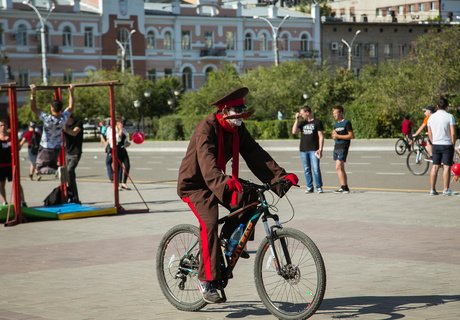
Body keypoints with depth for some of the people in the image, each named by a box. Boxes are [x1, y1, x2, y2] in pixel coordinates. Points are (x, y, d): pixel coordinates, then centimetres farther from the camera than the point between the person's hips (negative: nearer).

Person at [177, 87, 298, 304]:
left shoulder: (237, 129, -2)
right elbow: (207, 161, -39)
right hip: (194, 183, -7)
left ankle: (230, 239, 8)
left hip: (218, 182, 7)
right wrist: (223, 182, -57)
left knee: (249, 200, -15)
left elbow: (255, 155, -8)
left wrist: (281, 176, -20)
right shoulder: (207, 128, -24)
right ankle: (207, 280, -21)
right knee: (209, 222, -27)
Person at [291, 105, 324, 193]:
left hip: (314, 150, -5)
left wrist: (320, 149, -10)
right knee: (306, 170, 6)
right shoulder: (302, 123, 14)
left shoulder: (317, 122, 0)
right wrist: (296, 119, 0)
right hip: (303, 150, 5)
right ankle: (309, 187, 12)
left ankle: (319, 187, -2)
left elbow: (321, 136, -2)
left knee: (316, 169, -10)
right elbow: (294, 131, 2)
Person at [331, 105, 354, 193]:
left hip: (343, 147, -8)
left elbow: (351, 135, -12)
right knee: (341, 169, 8)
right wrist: (334, 136, 0)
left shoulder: (346, 123, -7)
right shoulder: (336, 124, 17)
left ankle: (343, 187, -13)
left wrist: (338, 136, -14)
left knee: (338, 167, -15)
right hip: (336, 147, 8)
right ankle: (345, 188, 12)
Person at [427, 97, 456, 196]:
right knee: (446, 167, -2)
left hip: (436, 145, 5)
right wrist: (453, 144, -2)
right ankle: (446, 190, -4)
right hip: (447, 144, -5)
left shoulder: (431, 117, 6)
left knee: (435, 166, 8)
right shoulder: (449, 117, -9)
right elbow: (453, 133, -13)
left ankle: (432, 189, 8)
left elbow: (430, 133, 11)